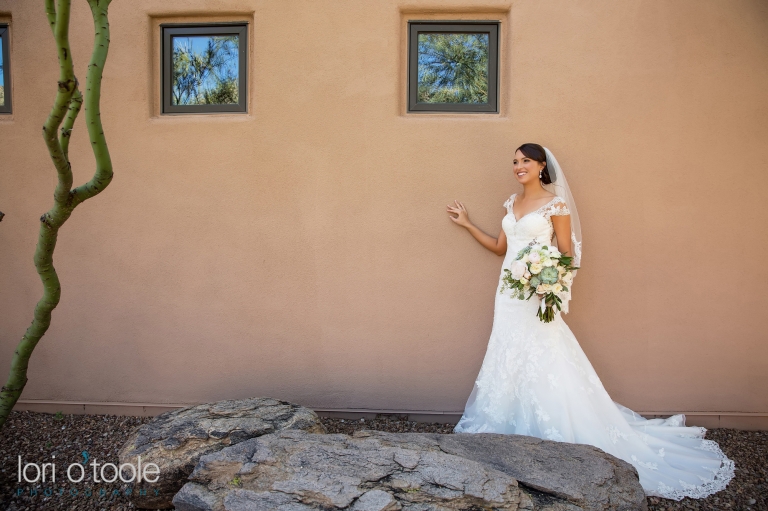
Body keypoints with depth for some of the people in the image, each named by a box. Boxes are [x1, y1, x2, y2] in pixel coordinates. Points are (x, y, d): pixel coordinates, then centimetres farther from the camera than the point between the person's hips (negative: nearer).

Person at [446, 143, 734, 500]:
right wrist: (467, 223, 20)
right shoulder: (512, 203, 12)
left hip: (537, 294, -7)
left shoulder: (554, 203, -7)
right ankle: (512, 427, 23)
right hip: (509, 293, 7)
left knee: (544, 365, -3)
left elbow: (567, 254, -6)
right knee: (509, 361, 11)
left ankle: (550, 433, 11)